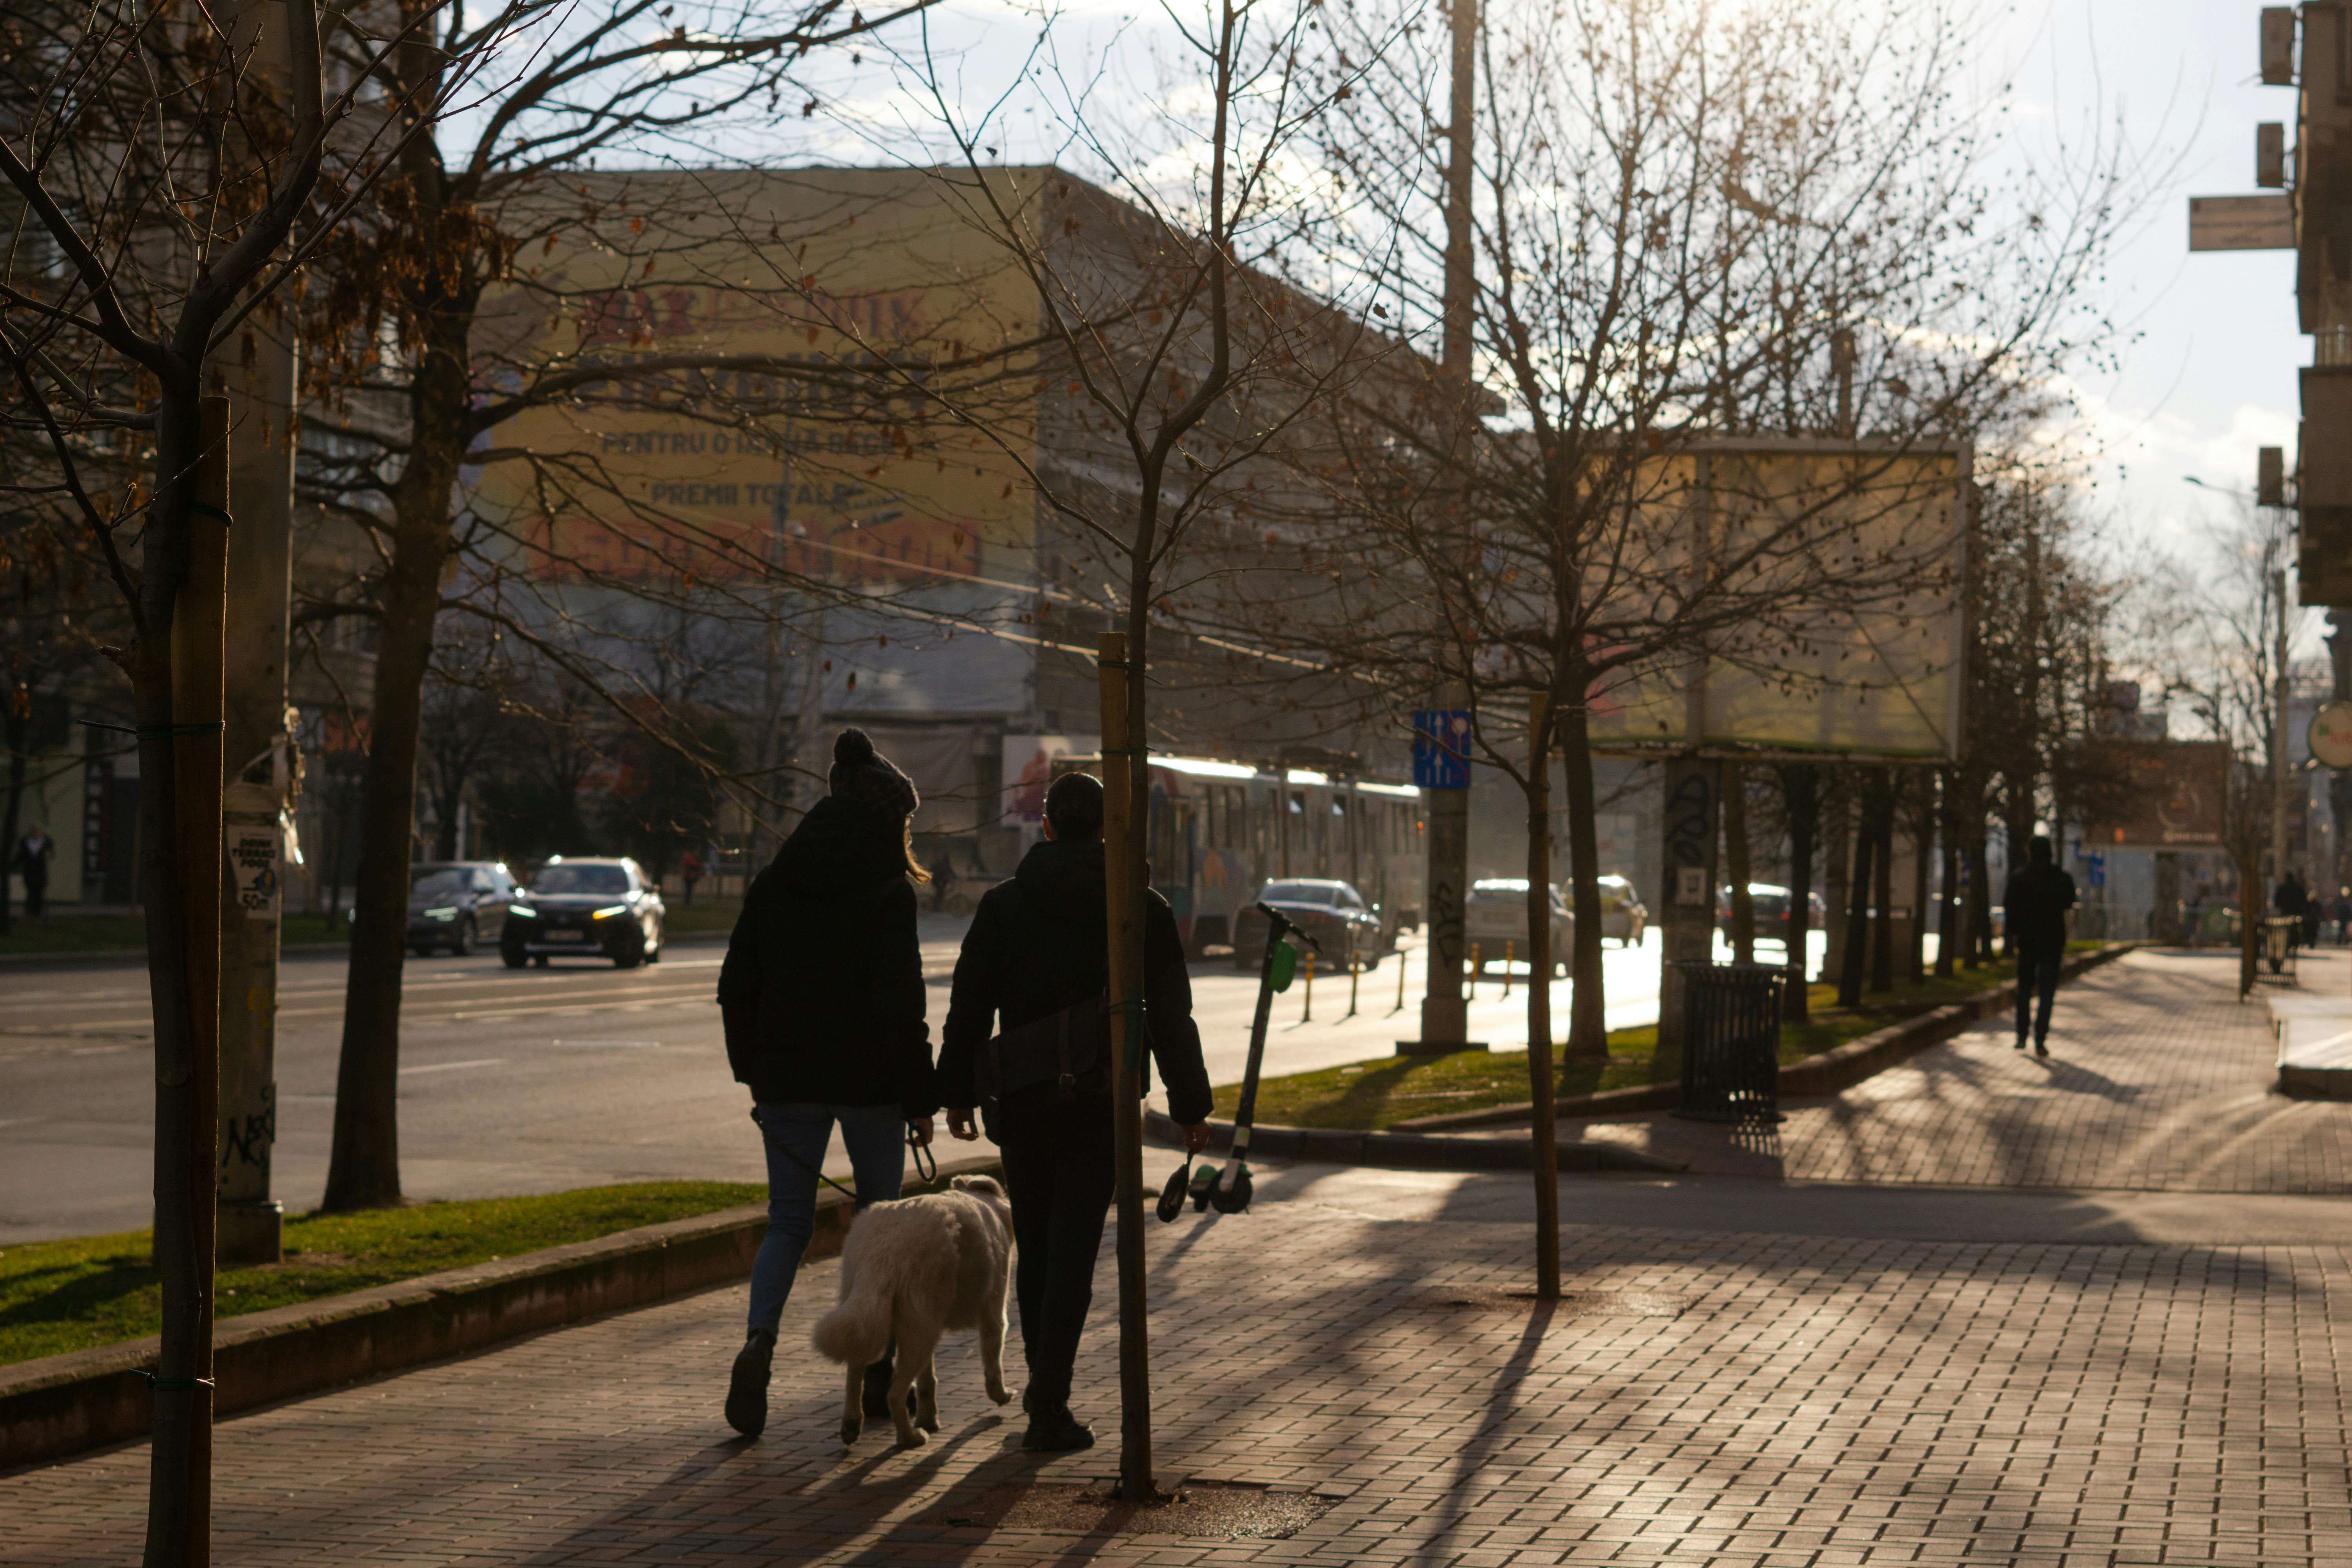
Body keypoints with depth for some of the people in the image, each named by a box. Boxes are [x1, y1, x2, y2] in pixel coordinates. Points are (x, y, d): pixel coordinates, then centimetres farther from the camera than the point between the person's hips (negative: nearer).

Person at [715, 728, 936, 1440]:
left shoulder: (773, 884, 5)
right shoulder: (887, 891, -10)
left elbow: (736, 987, 8)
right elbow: (899, 1002, -14)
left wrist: (754, 1071, 17)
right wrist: (921, 1095, -8)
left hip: (788, 1080, 3)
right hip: (867, 1080, -3)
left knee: (788, 1222, 8)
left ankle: (759, 1340, -18)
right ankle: (879, 1372, 17)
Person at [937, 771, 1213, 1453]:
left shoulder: (1003, 905, 0)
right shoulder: (1143, 910, -2)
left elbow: (969, 1007, 1)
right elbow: (1172, 1018, 0)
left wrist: (958, 1091, 10)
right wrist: (1191, 1106, 7)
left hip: (1020, 1101, 2)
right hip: (1101, 1103, -1)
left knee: (1035, 1247, 17)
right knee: (1074, 1251, -1)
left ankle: (1043, 1384, 28)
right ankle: (1050, 1408, -8)